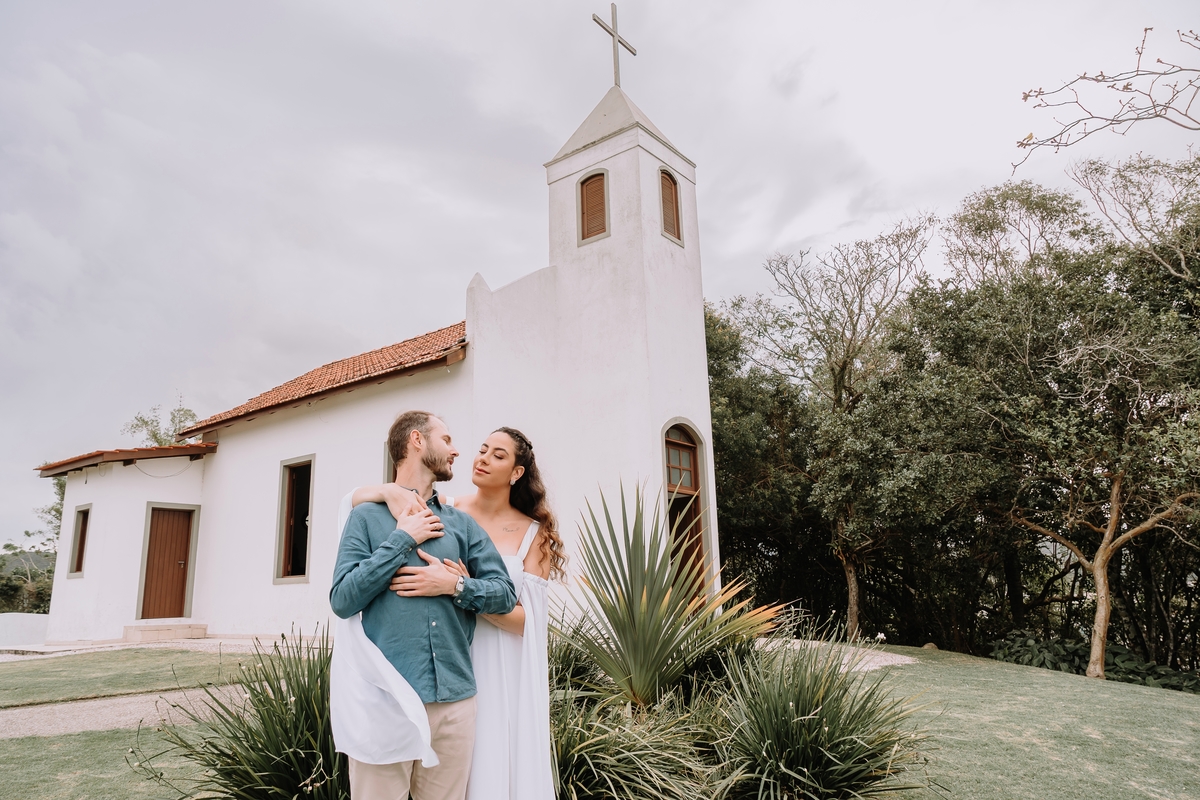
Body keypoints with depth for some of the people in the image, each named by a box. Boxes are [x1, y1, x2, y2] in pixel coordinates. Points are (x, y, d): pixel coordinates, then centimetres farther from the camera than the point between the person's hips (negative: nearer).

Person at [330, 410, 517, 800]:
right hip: (384, 697, -3)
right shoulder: (367, 516, 3)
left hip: (454, 698, 3)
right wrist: (402, 540, -9)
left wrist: (455, 585, -8)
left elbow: (505, 594, 9)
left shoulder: (462, 524, 12)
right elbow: (343, 600, -7)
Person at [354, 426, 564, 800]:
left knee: (502, 767, 5)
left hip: (505, 674, 0)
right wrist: (390, 490, -22)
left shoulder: (535, 533, -2)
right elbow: (356, 496, 0)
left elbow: (526, 620, -9)